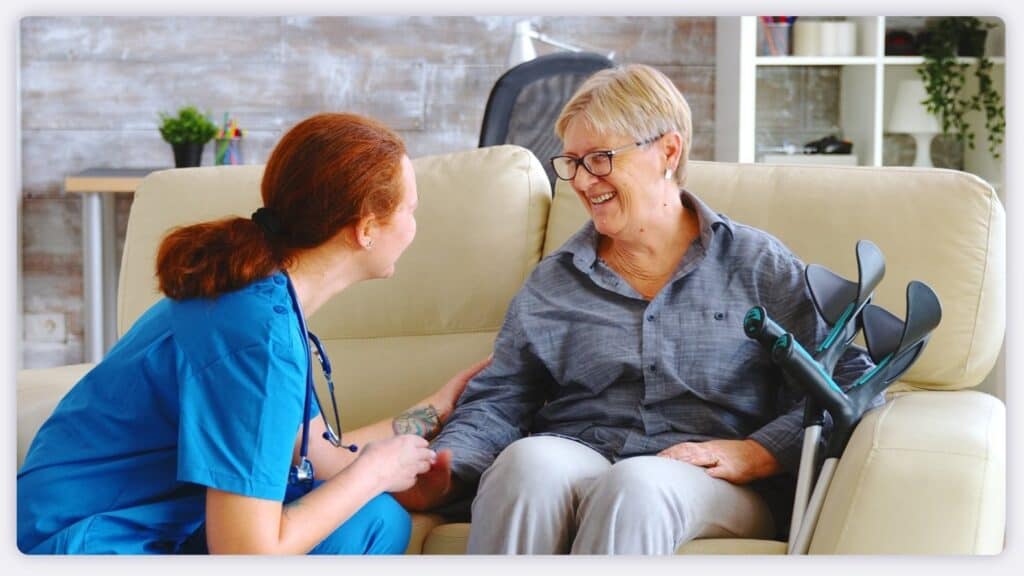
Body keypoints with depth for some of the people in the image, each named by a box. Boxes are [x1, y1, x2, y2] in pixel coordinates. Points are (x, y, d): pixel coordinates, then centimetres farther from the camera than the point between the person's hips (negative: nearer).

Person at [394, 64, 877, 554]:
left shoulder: (758, 265, 11)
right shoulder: (551, 282, 19)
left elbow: (849, 380, 5)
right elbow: (495, 403, 12)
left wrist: (755, 454, -11)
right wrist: (446, 472, -9)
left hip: (713, 485, -2)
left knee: (637, 484, -38)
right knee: (528, 460, -35)